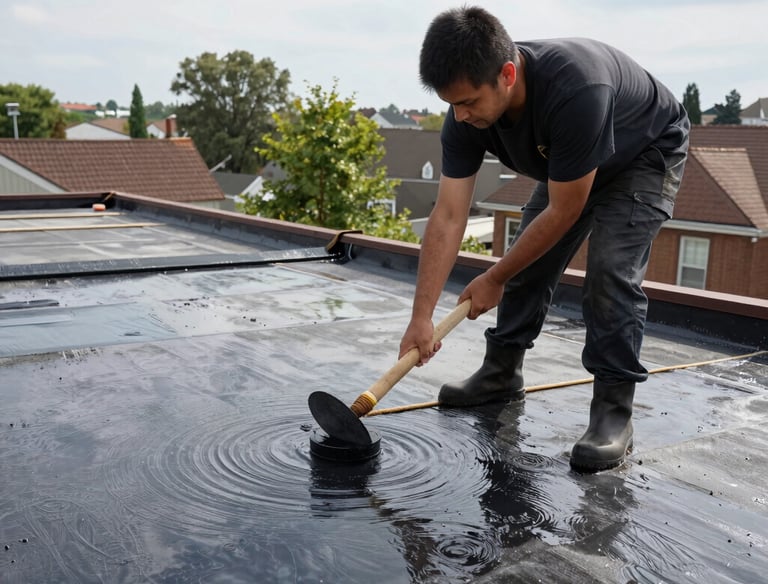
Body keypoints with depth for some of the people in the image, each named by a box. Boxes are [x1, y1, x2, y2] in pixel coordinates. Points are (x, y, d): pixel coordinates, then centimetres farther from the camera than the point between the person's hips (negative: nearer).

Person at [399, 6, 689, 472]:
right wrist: (421, 317, -26)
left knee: (612, 271, -22)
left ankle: (614, 410, -13)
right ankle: (503, 373, 18)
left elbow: (564, 211, -34)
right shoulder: (468, 113, -25)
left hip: (646, 156, -6)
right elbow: (448, 217, -24)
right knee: (529, 260, 2)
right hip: (566, 164, 6)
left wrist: (494, 280, -23)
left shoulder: (575, 90, -45)